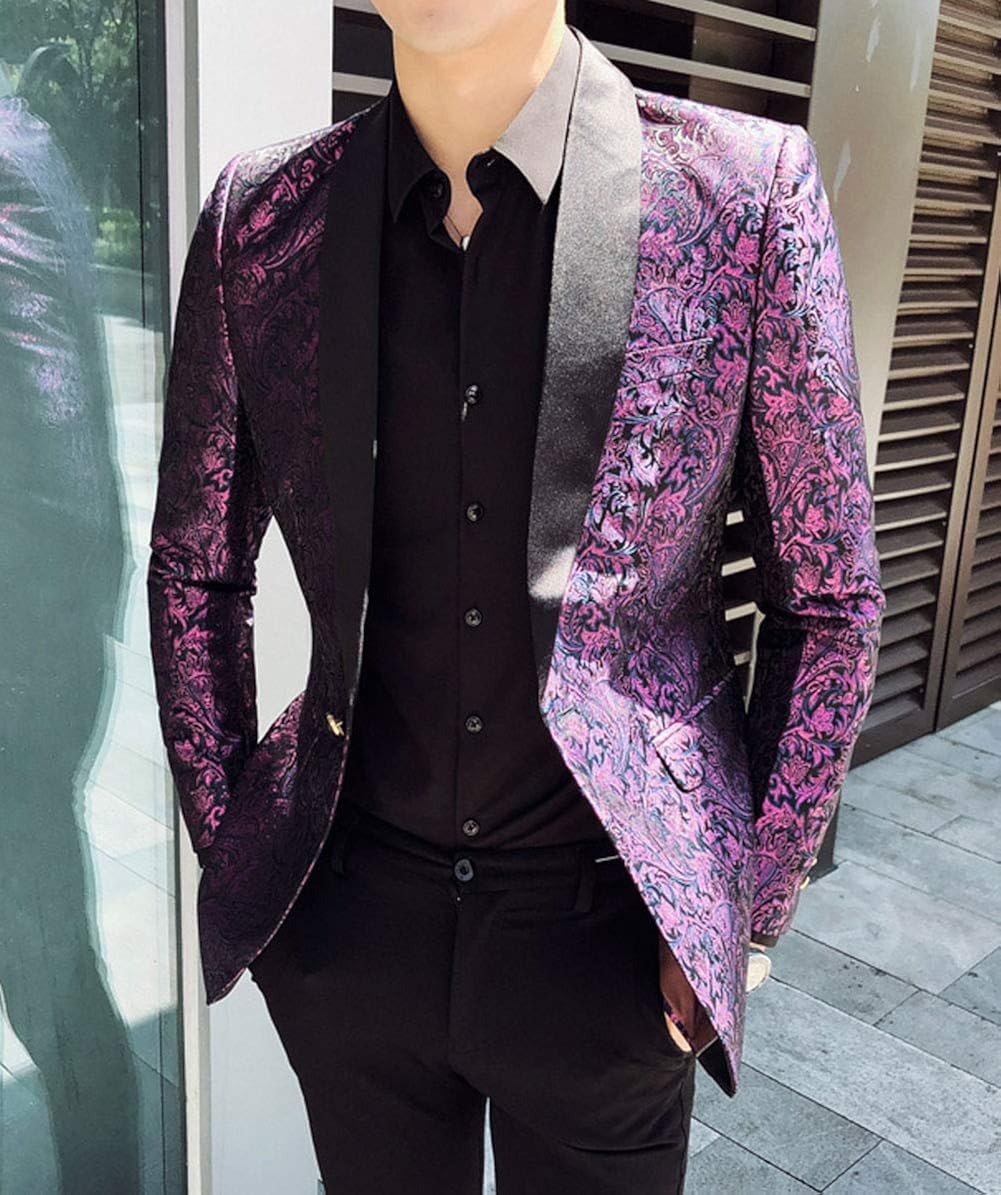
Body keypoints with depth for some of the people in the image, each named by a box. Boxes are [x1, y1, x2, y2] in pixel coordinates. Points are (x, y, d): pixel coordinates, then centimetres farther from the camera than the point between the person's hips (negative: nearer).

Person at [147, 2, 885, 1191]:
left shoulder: (752, 189, -11)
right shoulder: (262, 216, -5)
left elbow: (827, 602, -5)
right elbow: (195, 570, 6)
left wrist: (746, 914, -3)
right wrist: (229, 853, 6)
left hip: (609, 918, -1)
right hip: (350, 914, 2)